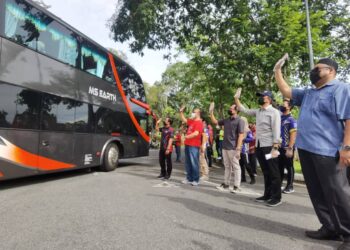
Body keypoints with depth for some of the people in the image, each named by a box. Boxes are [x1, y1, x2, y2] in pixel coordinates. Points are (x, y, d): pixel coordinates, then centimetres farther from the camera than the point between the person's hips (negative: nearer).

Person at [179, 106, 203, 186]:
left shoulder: (199, 122, -13)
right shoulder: (192, 121, 15)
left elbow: (196, 133, -22)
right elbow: (184, 120, 30)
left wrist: (187, 136, -10)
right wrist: (181, 112, 18)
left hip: (194, 146, -9)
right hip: (188, 144, 9)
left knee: (194, 163, -4)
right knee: (188, 163, 13)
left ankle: (196, 180, 5)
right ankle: (189, 178, 22)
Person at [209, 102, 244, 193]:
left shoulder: (239, 121, -8)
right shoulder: (226, 120, 13)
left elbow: (241, 135, -13)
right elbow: (215, 122, 23)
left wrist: (238, 149, -20)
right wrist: (211, 112, 11)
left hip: (233, 148, -7)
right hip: (225, 147, 7)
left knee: (235, 167, 1)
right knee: (227, 166, 14)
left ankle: (236, 186, 8)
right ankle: (226, 184, 22)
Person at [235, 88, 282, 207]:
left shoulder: (274, 112, -7)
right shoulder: (258, 112, 14)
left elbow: (276, 131, -13)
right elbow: (244, 110, 22)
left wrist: (275, 148, -20)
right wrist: (236, 98, 15)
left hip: (269, 146, -7)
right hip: (259, 146, 7)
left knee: (274, 173, 2)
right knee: (266, 172, 14)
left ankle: (276, 197, 12)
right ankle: (267, 195, 24)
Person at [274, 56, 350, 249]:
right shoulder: (308, 93, 20)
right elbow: (286, 91, 24)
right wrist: (277, 71, 18)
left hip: (327, 150, -8)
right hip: (306, 149, 8)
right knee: (317, 192, 12)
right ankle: (330, 228, 25)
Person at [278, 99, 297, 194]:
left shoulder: (291, 120, -7)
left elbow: (293, 135, -14)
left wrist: (290, 148, -20)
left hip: (287, 148, -6)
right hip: (279, 147, 6)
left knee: (289, 167, 5)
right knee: (279, 167, 12)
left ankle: (290, 186, 15)